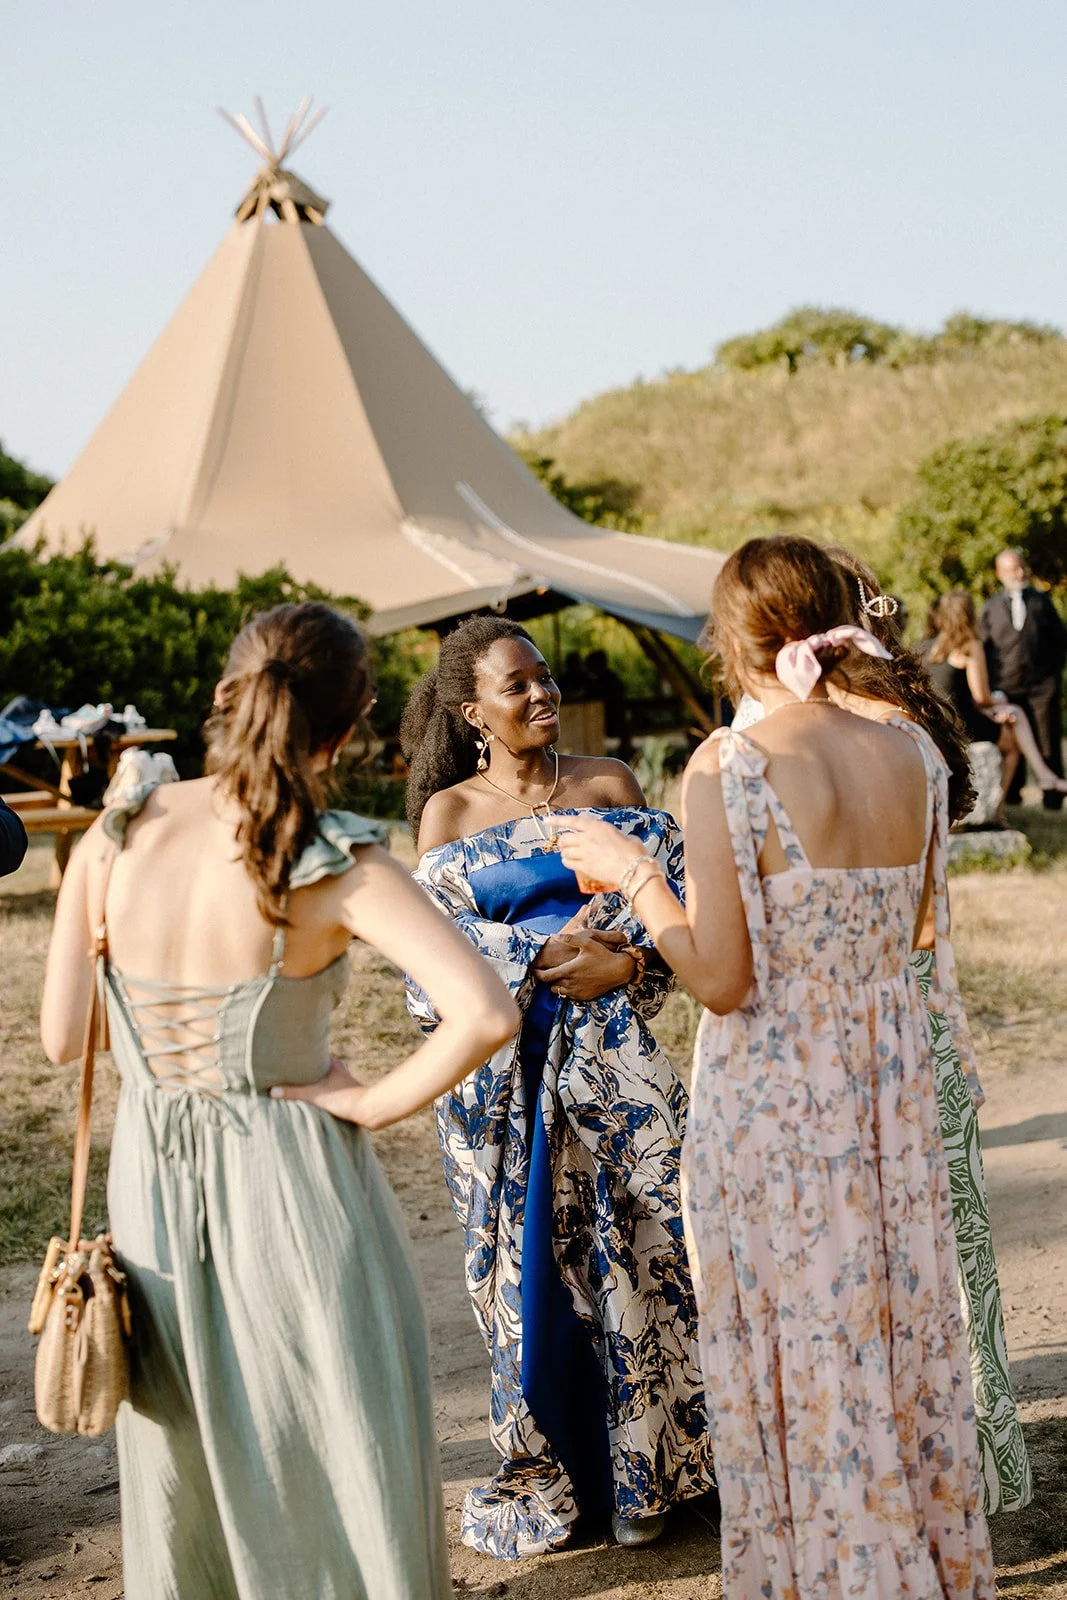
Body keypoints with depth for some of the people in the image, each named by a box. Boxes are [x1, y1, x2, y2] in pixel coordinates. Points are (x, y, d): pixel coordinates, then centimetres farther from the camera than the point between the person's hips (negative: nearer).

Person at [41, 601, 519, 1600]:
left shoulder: (116, 836, -7)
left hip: (150, 1174, 4)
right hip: (290, 1176, -4)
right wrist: (377, 1103, -13)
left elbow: (60, 1038, 0)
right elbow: (486, 1012, -28)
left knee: (183, 1465, 23)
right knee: (343, 1468, 13)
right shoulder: (337, 863, -17)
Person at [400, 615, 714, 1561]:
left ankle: (640, 1477, 13)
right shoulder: (449, 812, 4)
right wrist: (546, 956, -14)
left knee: (633, 1253, 0)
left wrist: (621, 963, -15)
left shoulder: (608, 785, 6)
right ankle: (546, 1476, 17)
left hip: (611, 1054, 1)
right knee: (529, 1268, 4)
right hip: (503, 1066, 0)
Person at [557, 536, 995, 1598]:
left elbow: (721, 980, -18)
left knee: (796, 1357, 9)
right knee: (902, 1329, 19)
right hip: (891, 1081, 6)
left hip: (771, 1092, -5)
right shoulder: (911, 754, -2)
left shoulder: (728, 768, -18)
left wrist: (630, 872, -6)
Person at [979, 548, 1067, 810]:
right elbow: (982, 648, 8)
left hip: (1043, 685, 0)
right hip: (1005, 687, 0)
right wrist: (991, 680, -1)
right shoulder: (991, 608, 9)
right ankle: (1010, 795, 11)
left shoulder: (1042, 601, 11)